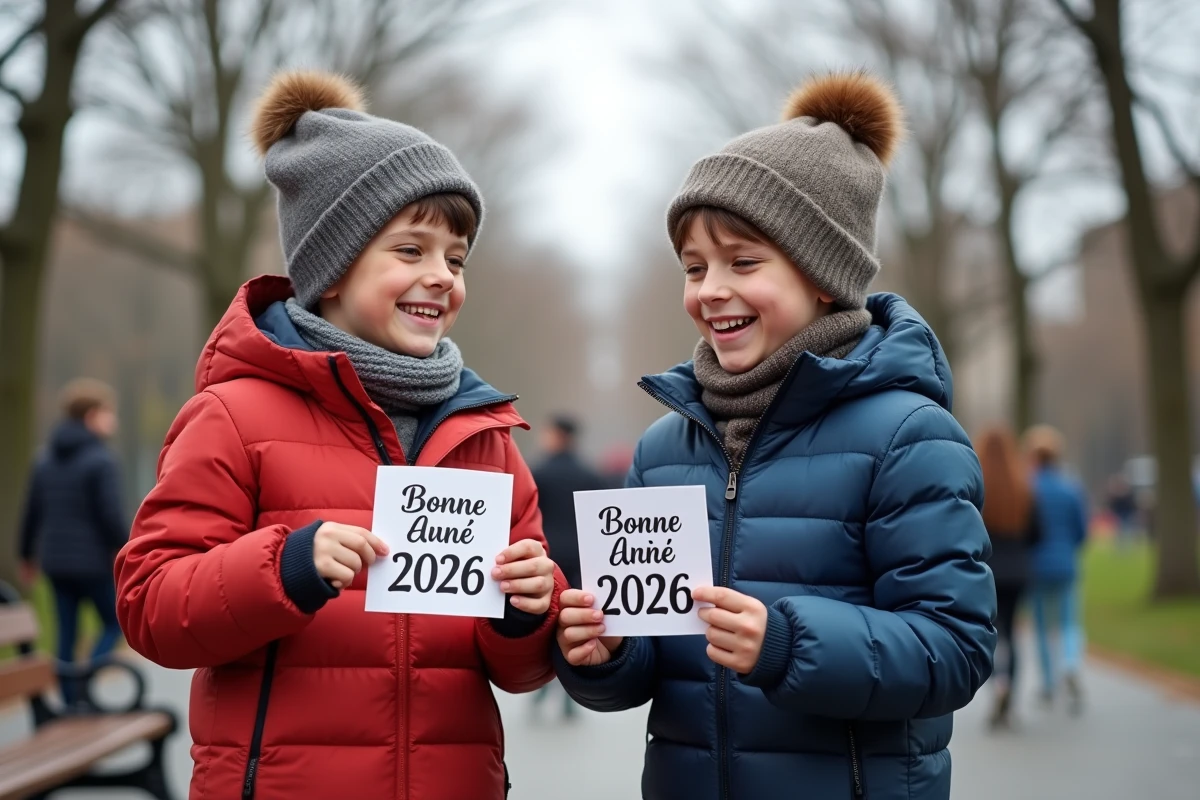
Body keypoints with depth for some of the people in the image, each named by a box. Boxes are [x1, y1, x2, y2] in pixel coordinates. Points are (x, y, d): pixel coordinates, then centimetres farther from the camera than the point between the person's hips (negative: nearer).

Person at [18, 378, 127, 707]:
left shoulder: (46, 460, 9)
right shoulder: (102, 461, -14)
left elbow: (32, 513, 13)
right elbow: (113, 516, -18)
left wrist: (28, 556, 23)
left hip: (56, 562, 7)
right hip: (94, 562, -7)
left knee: (67, 634, 11)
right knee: (115, 623, 8)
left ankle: (71, 701, 13)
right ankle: (83, 685, -6)